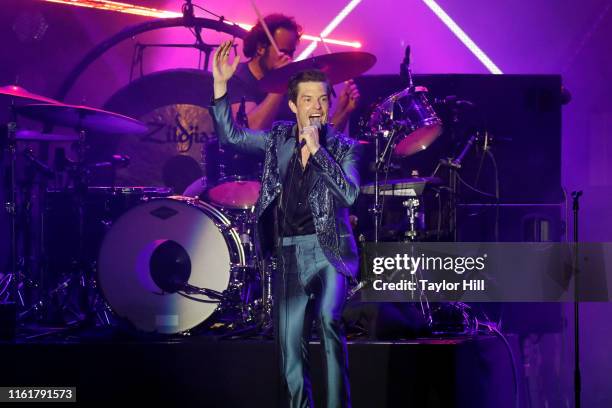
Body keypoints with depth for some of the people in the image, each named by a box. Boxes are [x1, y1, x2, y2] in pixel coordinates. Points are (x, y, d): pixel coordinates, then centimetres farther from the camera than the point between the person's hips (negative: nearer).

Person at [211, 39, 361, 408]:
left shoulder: (344, 148, 0)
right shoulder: (279, 138, 9)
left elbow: (349, 194, -14)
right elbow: (230, 135, 6)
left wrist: (316, 148, -18)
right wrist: (220, 83, -4)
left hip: (329, 249, -3)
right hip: (288, 254, 4)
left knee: (328, 318, -27)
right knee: (290, 345, 4)